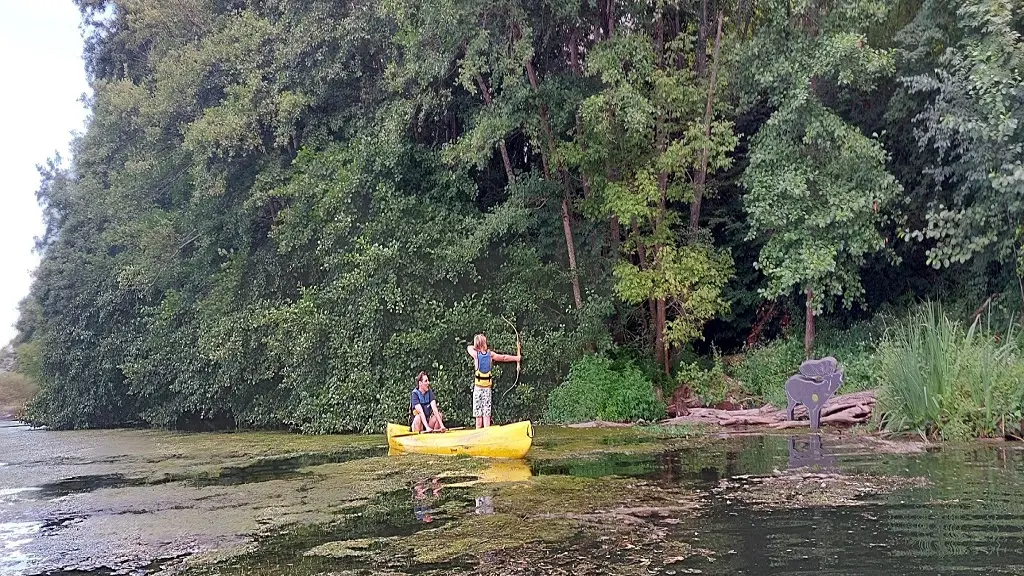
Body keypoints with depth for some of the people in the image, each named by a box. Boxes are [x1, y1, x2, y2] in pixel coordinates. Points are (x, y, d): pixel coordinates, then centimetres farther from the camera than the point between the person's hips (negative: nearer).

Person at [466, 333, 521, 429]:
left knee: (478, 414, 2)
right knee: (486, 413, 1)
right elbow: (504, 358, 10)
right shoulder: (490, 354, -2)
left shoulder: (475, 354, -8)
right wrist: (516, 358, 21)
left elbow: (469, 347, 13)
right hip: (487, 387, 2)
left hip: (478, 388, -2)